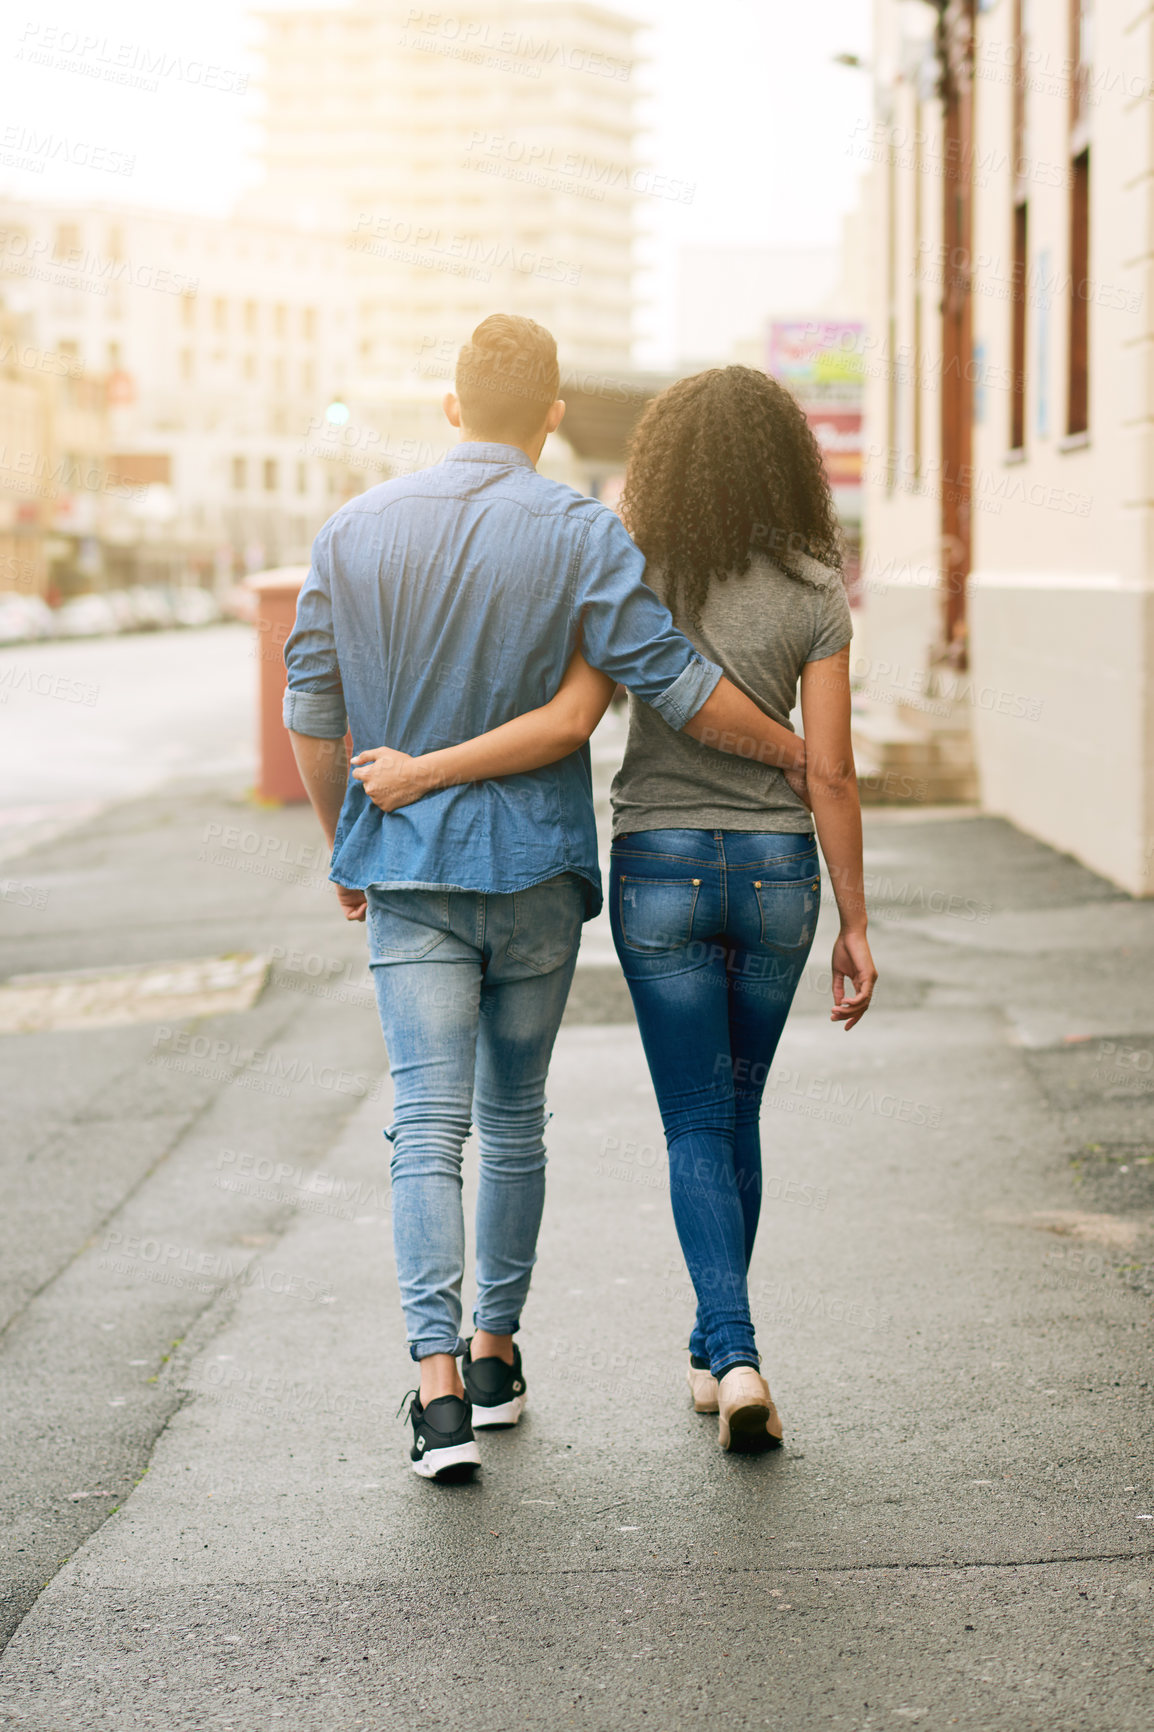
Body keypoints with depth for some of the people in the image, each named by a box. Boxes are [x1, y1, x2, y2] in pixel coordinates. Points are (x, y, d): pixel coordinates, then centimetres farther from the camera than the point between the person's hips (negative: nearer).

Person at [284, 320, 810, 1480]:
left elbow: (311, 716, 4)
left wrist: (344, 849, 18)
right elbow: (674, 685, -13)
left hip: (404, 866, 1)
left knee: (429, 1125, -3)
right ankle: (495, 1353, 26)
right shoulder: (579, 535, -8)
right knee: (514, 1116, 15)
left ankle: (439, 1385, -17)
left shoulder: (356, 533, 0)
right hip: (536, 865, 0)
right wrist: (797, 754, 2)